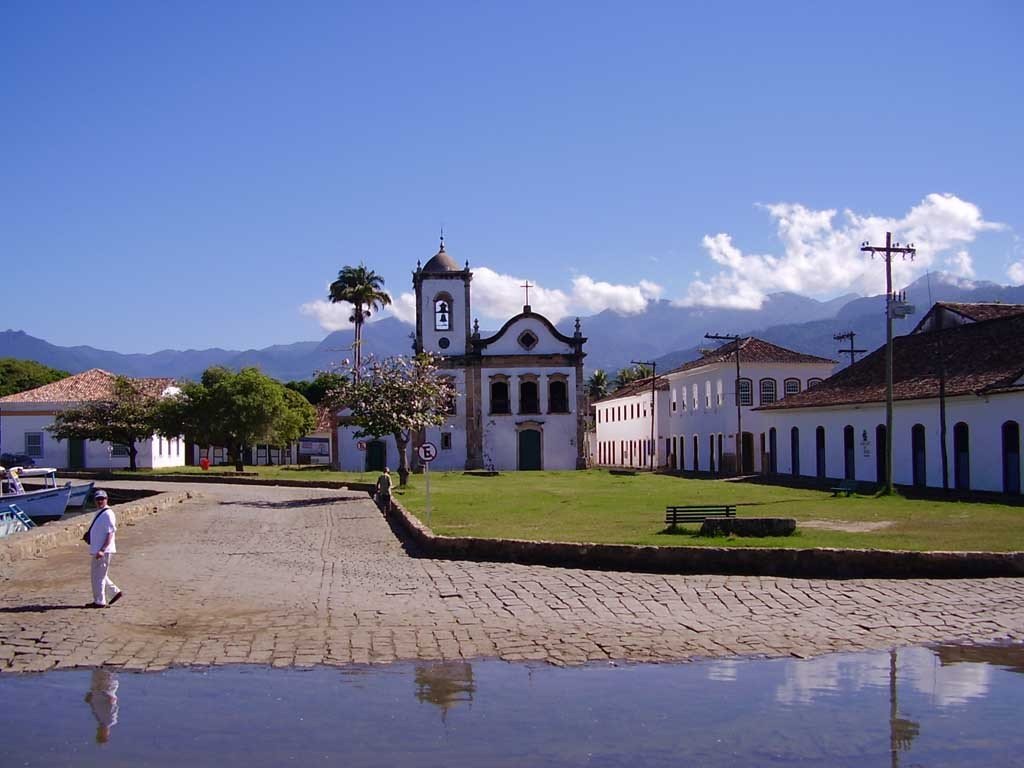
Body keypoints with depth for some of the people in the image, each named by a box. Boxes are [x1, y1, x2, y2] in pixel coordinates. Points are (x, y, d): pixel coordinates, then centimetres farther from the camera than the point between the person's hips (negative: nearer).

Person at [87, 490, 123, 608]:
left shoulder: (108, 514, -16)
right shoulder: (99, 513, 14)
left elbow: (110, 534, -22)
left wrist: (102, 550, -27)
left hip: (103, 551, -10)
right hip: (97, 550, 10)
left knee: (99, 576, -3)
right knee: (99, 575, 17)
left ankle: (99, 601, 5)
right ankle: (115, 591, 23)